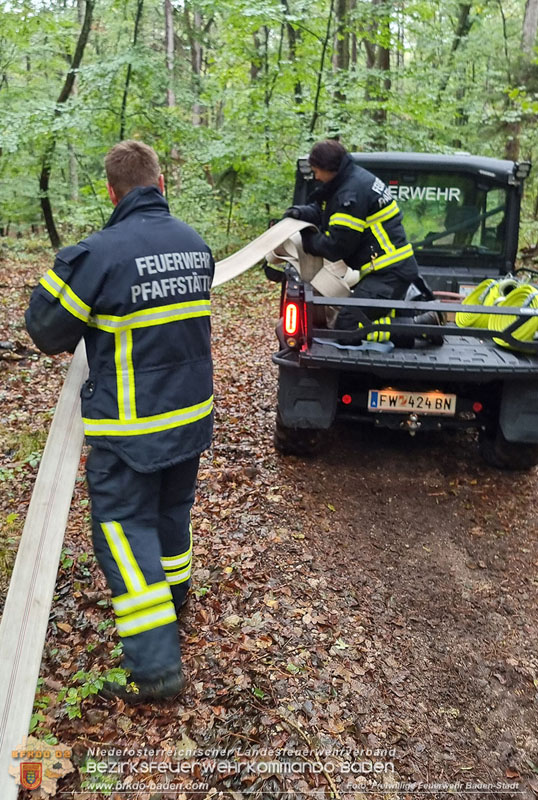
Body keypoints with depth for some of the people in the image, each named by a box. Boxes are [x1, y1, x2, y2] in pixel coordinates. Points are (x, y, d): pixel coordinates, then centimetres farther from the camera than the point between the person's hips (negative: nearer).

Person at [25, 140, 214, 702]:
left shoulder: (102, 252, -20)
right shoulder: (196, 244, 2)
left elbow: (44, 325, -9)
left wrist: (61, 342, 12)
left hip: (131, 428, -6)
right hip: (192, 412, 7)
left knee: (124, 526, 2)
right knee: (171, 509, 25)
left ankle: (155, 664, 0)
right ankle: (173, 593, 46)